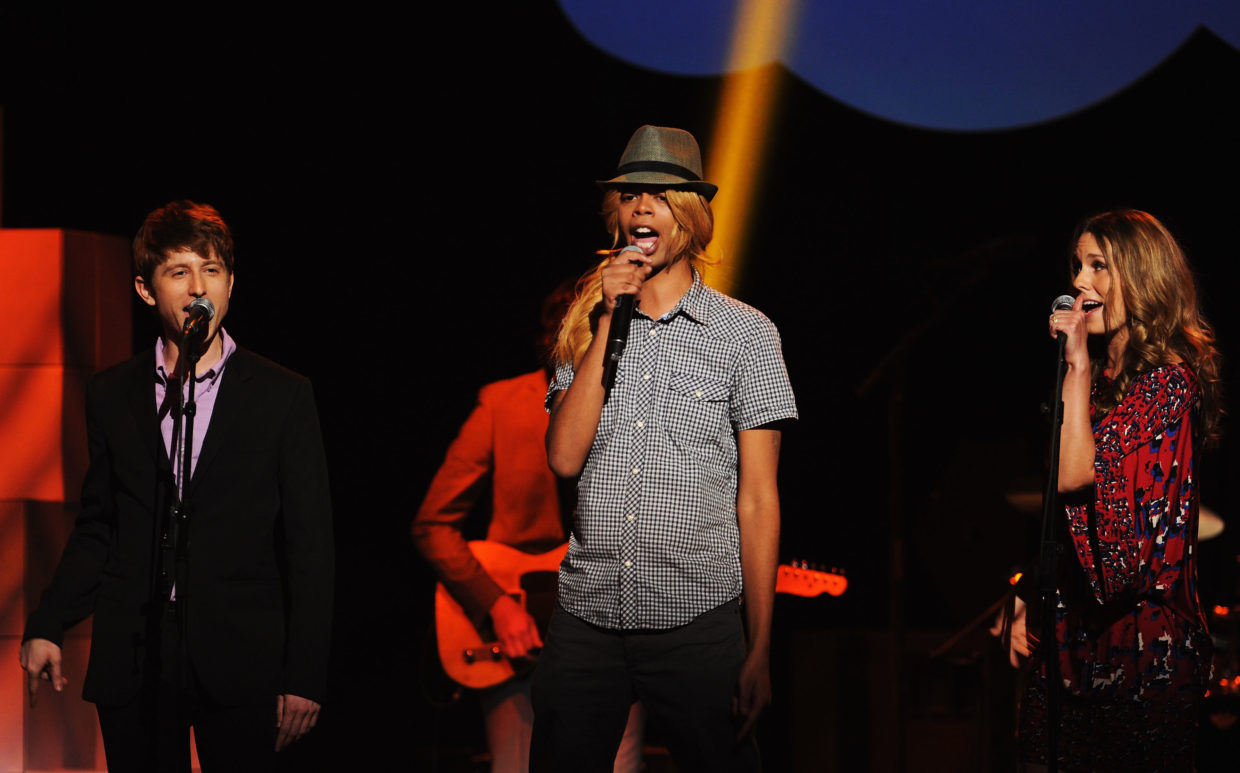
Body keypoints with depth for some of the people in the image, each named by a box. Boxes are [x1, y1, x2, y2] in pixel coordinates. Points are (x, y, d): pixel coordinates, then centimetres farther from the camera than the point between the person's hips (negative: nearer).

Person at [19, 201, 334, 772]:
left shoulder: (282, 397, 3)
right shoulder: (111, 395, 11)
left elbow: (310, 546, 1)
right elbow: (96, 528, 16)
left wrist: (304, 675, -5)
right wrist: (47, 626, 3)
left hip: (238, 661, -2)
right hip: (131, 664, 2)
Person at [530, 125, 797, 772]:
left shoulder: (745, 333, 3)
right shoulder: (587, 328, 12)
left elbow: (757, 500, 1)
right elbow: (565, 457, -3)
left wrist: (758, 650, -4)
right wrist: (609, 323, -6)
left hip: (697, 621, -2)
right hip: (587, 618, 3)